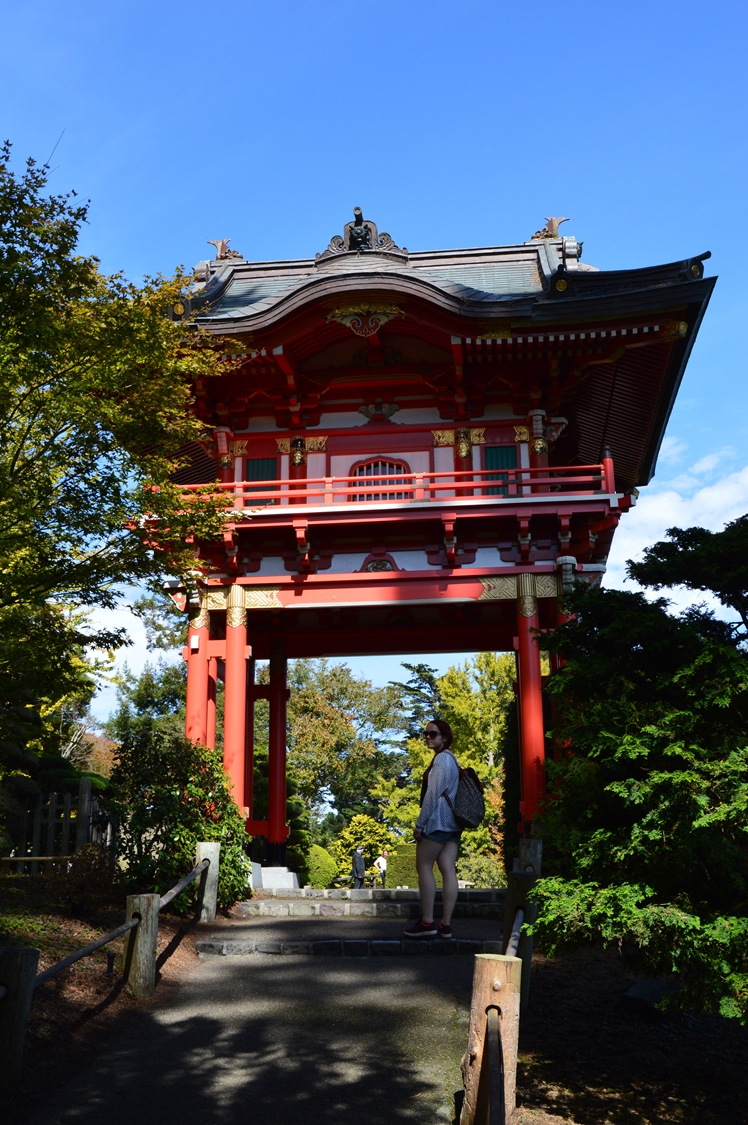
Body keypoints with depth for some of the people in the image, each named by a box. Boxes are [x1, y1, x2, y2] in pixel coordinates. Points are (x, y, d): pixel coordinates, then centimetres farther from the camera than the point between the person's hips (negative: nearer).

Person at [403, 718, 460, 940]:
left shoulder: (441, 758, -9)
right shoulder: (451, 759, 20)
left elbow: (433, 793, -16)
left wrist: (420, 823, -15)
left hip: (437, 820, -9)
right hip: (452, 822, 9)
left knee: (423, 866, -5)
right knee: (448, 870, 3)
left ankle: (427, 922, -7)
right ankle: (446, 924, 2)